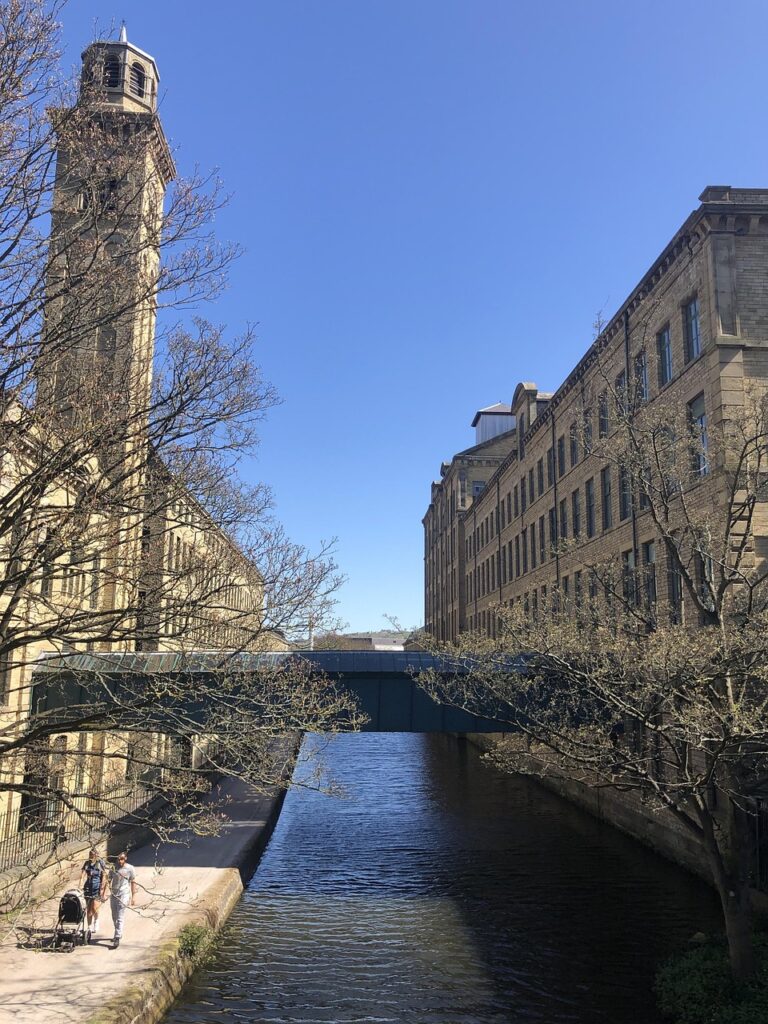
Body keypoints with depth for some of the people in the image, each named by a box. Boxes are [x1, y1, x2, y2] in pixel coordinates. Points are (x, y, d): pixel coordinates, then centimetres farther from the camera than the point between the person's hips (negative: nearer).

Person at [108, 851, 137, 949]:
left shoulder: (130, 868, -4)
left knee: (120, 918, -9)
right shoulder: (114, 867, 7)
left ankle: (117, 939, -10)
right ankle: (118, 934, 34)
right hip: (114, 894, 5)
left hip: (123, 895, -5)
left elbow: (133, 882, -1)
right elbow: (110, 880, 11)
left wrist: (133, 896, -3)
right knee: (114, 917, 16)